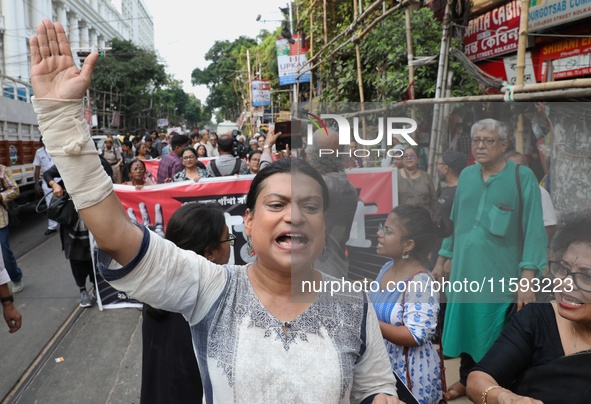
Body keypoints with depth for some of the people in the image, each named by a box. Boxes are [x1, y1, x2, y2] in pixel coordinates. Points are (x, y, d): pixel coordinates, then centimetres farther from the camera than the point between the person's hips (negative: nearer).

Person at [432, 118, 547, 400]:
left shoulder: (523, 177, -9)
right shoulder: (466, 175, 7)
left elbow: (534, 231, -12)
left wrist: (527, 279, -18)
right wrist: (441, 261, 14)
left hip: (502, 278, -4)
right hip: (464, 273, 5)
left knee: (500, 340, 8)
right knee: (466, 329, 17)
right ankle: (467, 379, 38)